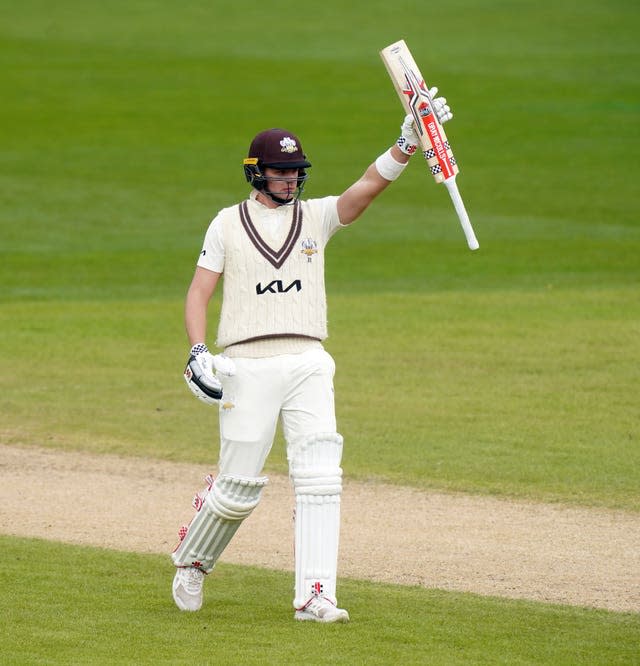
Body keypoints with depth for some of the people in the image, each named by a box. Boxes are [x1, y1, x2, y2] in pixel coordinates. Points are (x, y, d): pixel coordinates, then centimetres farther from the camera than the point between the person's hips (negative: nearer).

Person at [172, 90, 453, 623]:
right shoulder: (228, 224, 6)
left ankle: (314, 596, -12)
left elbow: (369, 186, -7)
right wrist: (198, 352, -11)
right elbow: (199, 291, 4)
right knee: (239, 486, 0)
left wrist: (407, 143, -23)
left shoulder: (316, 217, 9)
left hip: (309, 364, 2)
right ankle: (191, 563, 26)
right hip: (248, 365, -2)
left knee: (320, 479, -11)